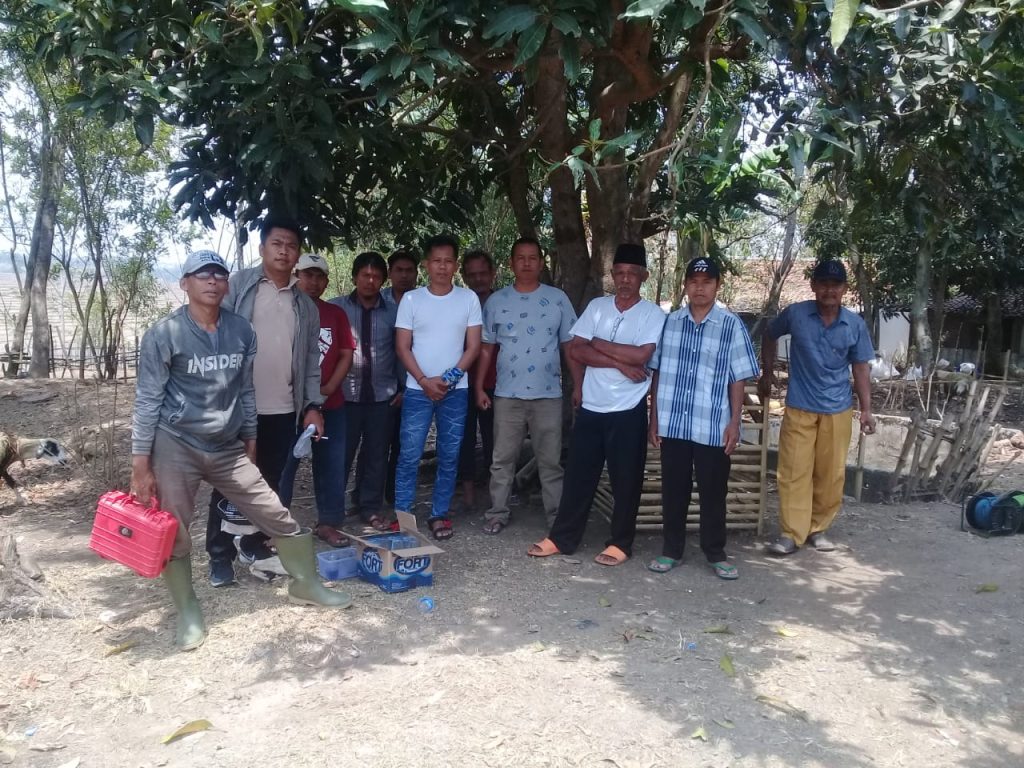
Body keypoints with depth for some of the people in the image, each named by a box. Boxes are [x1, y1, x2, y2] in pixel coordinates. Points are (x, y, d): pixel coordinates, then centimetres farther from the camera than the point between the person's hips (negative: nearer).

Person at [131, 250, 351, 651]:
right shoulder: (164, 333, -10)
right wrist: (140, 465, -10)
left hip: (228, 448, 4)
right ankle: (188, 611, 27)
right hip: (176, 446, -3)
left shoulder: (242, 331, 1)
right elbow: (148, 400, -9)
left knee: (280, 517, 5)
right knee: (174, 535, 4)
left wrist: (250, 440, 16)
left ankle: (305, 584, 26)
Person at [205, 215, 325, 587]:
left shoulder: (305, 305, 12)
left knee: (269, 483, 12)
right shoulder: (238, 286, -1)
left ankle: (254, 544, 28)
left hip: (284, 409, 4)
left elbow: (311, 358, 12)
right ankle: (220, 555, 15)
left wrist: (312, 405, 3)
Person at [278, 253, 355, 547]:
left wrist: (328, 389, -6)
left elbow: (346, 355, 7)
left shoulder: (336, 314, 10)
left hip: (331, 403, 4)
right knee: (283, 465, 2)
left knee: (331, 464, 7)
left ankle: (327, 522, 18)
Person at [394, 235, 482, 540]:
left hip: (456, 391, 1)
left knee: (449, 456, 6)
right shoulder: (411, 299, 1)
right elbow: (402, 347, -1)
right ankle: (402, 514, 11)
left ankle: (439, 515, 16)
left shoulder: (468, 298, 3)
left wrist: (449, 378, -9)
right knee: (409, 455, 0)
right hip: (417, 389, -1)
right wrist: (424, 381, -11)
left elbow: (473, 346, 1)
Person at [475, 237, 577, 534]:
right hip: (507, 395, 1)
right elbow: (487, 348, 8)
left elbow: (570, 345, 4)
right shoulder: (496, 301, 4)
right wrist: (479, 387, 3)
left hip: (548, 395, -1)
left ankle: (557, 516, 15)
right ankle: (497, 513, 19)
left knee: (550, 460, 6)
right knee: (502, 459, 8)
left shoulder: (558, 299, 2)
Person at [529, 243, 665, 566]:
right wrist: (620, 362, -14)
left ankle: (620, 543, 20)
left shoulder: (652, 313, -4)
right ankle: (562, 537, 21)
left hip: (628, 410, -3)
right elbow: (576, 350, -5)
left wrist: (599, 344, -9)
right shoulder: (597, 306, 5)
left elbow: (641, 355, -19)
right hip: (591, 407, 3)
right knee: (578, 474, 10)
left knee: (625, 479, 6)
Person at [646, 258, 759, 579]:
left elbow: (738, 379, 0)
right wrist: (654, 419, 5)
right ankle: (671, 550, 24)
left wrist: (734, 422, -6)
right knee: (673, 491, 10)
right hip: (673, 425, 2)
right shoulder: (669, 322, 4)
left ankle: (716, 553, 24)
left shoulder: (732, 326, -1)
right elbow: (657, 373, 8)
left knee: (713, 493, 9)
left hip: (714, 427, -2)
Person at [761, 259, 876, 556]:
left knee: (831, 473, 7)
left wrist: (866, 410, -1)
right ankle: (791, 533, 4)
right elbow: (770, 337, 13)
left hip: (838, 410, 2)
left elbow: (860, 368, 4)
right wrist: (767, 374, 11)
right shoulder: (795, 314, -6)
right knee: (794, 470, -3)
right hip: (799, 408, -1)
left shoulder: (856, 325, -2)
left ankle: (818, 529, 22)